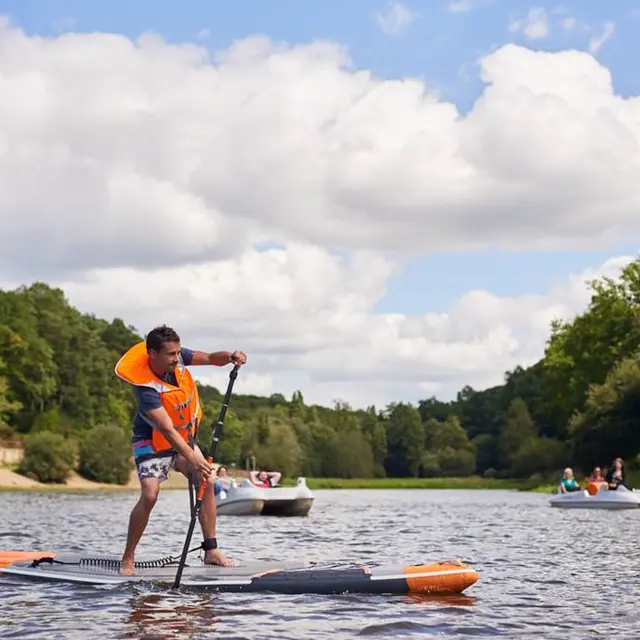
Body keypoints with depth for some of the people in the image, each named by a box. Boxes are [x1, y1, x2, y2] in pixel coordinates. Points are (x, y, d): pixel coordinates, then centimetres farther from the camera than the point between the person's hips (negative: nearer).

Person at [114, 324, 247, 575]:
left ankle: (211, 551, 2)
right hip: (153, 440, -7)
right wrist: (193, 459, -47)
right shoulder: (146, 387, -34)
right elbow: (167, 430, -39)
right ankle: (127, 559, -9)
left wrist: (230, 356, -32)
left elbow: (212, 358, -8)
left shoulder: (177, 356, -16)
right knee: (150, 495, -22)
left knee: (207, 482, -4)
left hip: (184, 437, 7)